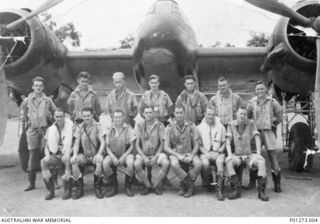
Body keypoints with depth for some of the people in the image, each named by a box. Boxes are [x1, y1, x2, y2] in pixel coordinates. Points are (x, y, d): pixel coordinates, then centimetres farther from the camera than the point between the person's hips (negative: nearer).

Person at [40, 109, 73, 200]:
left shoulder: (71, 127, 1)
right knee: (44, 162, -23)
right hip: (55, 155, 4)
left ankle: (68, 191, -23)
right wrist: (47, 155, -6)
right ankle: (50, 191, -13)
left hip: (66, 154, -4)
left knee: (67, 160, -36)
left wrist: (67, 154, -19)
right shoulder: (50, 129, 13)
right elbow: (47, 146, 15)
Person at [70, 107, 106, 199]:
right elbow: (76, 143, 2)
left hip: (95, 155, -2)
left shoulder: (97, 126, -1)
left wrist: (99, 154, -26)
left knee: (100, 160, -36)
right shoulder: (79, 128, 6)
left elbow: (102, 142, -8)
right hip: (84, 155, 3)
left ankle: (97, 187, -16)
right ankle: (79, 188, -15)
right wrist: (75, 154, -17)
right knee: (73, 161, -27)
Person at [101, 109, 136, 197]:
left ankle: (128, 187, -12)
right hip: (112, 154, 2)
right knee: (105, 163, -29)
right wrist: (113, 157, -12)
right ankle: (114, 187, -9)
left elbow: (131, 146, -1)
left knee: (130, 163, -34)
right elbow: (107, 146, 6)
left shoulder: (129, 129, 2)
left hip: (126, 154, -2)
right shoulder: (110, 130, 8)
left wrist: (123, 157, -15)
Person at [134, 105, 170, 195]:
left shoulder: (160, 125, 0)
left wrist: (155, 157, -14)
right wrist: (144, 157, -13)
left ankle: (156, 185, -7)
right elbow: (137, 144, 1)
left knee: (166, 163, -30)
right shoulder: (139, 125, 1)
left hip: (157, 153, 0)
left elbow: (162, 143, -1)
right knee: (136, 164, -31)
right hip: (143, 153, 0)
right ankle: (148, 186, -9)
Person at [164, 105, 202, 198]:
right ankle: (190, 184, -11)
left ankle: (184, 184, -5)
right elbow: (166, 147, -5)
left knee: (198, 164, -29)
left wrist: (191, 156, -16)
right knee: (174, 164, -35)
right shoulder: (169, 128, -2)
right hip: (175, 153, -1)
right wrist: (178, 155, -18)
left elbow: (196, 145, 1)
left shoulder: (191, 126, 0)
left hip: (189, 153, 1)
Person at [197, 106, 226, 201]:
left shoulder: (221, 127, 12)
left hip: (218, 152, 0)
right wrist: (206, 153, -9)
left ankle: (220, 190, -32)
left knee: (220, 162, -32)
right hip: (205, 152, 0)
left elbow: (224, 143, 11)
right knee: (205, 164, -33)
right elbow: (198, 144, 7)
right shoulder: (200, 127, 10)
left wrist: (218, 152, -6)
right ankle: (206, 183, -4)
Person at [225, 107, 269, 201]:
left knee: (261, 161, -29)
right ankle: (237, 189, -26)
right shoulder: (231, 125, -2)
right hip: (236, 155, 0)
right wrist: (230, 154, -18)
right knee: (228, 161, -32)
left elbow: (257, 139, -5)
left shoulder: (251, 123, -3)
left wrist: (258, 153, -16)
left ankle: (261, 191, -21)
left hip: (249, 155, 0)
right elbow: (228, 142, -3)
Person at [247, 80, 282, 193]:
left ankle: (277, 184, 10)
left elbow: (279, 114, 9)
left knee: (273, 157, 0)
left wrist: (274, 124, 7)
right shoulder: (252, 102, 3)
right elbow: (247, 116, 12)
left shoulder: (272, 101, -1)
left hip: (268, 132, -1)